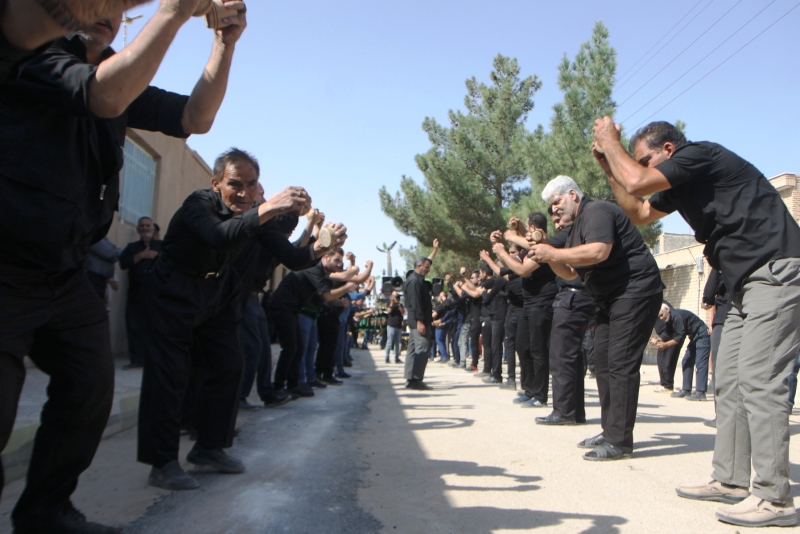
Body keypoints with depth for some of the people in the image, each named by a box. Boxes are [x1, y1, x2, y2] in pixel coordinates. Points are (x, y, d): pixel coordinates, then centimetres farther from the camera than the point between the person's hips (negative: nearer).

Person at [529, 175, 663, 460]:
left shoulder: (596, 211, -12)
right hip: (611, 297, 11)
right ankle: (610, 431, 17)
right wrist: (549, 257, -1)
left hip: (635, 291, -11)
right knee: (603, 362, 9)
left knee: (621, 363, -13)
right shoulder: (578, 225, 19)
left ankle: (619, 441, -9)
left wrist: (553, 252, -22)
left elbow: (599, 251, -29)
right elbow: (571, 273, 17)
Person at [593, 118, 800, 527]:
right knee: (728, 382, 9)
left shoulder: (701, 154, -11)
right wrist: (607, 165, 18)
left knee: (758, 381, -14)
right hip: (746, 282, 11)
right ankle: (730, 479, 15)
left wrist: (610, 140, -2)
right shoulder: (681, 184, 17)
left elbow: (637, 183, -19)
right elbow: (639, 213, 26)